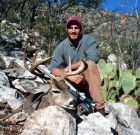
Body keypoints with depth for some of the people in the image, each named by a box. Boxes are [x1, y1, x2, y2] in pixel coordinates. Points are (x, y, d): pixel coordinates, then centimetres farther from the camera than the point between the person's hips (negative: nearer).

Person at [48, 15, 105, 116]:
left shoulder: (89, 39, -8)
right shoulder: (61, 47, -5)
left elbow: (92, 59, -24)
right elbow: (52, 69, -14)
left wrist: (70, 67, -20)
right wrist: (69, 76, -33)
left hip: (90, 80, -2)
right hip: (73, 82, 2)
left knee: (90, 64, -32)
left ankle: (99, 107, -35)